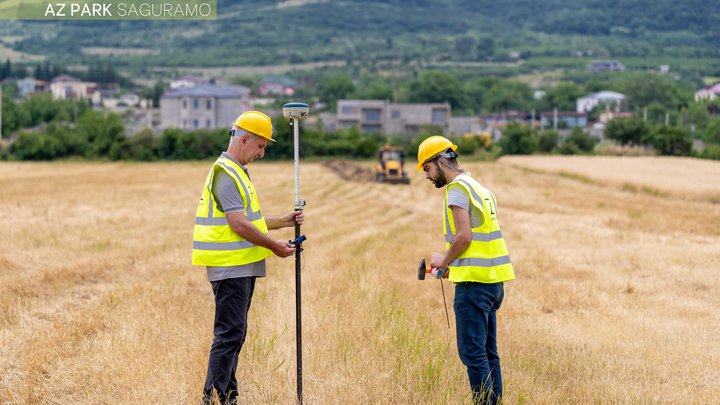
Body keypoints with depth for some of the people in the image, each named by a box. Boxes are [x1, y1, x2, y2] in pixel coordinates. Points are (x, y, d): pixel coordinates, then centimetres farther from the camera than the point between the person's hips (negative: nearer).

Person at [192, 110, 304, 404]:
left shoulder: (237, 171, 19)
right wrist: (275, 247, -11)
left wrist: (284, 222, 15)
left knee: (234, 335, 12)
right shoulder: (225, 174, -15)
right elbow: (240, 226, -20)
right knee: (229, 334, -10)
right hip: (231, 268, -11)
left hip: (242, 267, 11)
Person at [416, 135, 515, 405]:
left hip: (474, 282, -10)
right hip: (493, 281, 10)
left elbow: (464, 236, -18)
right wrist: (453, 265, 16)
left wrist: (444, 260, -2)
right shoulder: (478, 188, 20)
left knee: (472, 351, -8)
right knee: (487, 352, 12)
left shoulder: (457, 188, -9)